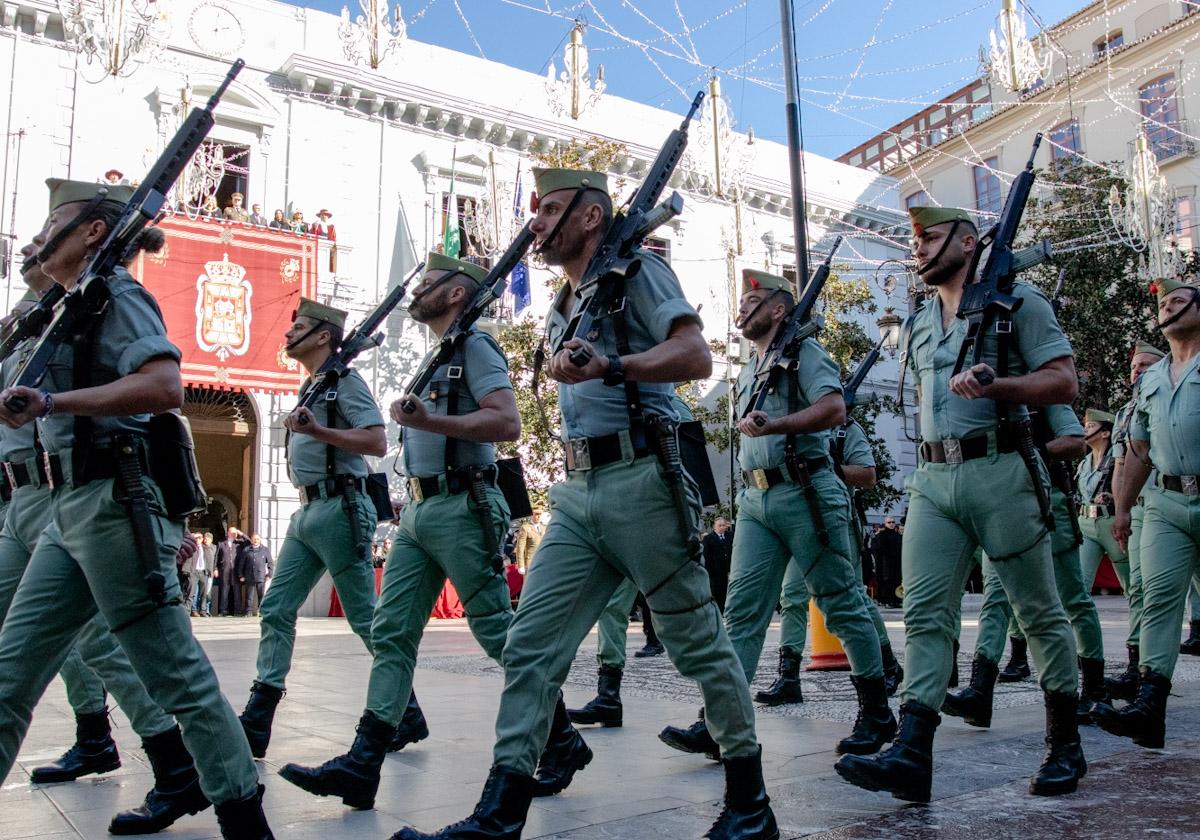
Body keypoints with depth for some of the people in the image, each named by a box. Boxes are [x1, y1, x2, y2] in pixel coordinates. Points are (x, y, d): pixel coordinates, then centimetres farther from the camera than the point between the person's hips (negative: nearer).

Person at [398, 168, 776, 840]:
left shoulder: (636, 270, -1)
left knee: (699, 643, 3)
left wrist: (610, 365, -25)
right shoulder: (562, 309, 22)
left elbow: (696, 357, -16)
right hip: (578, 493, 8)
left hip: (640, 482, -7)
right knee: (531, 647, -2)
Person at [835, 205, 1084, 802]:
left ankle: (1065, 746, 21)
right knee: (925, 614, -6)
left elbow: (1063, 382, -5)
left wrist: (993, 384, -19)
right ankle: (911, 754, -11)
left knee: (1038, 611, 6)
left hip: (1000, 472, -5)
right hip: (933, 481, 5)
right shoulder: (918, 325, 20)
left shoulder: (1015, 301, 2)